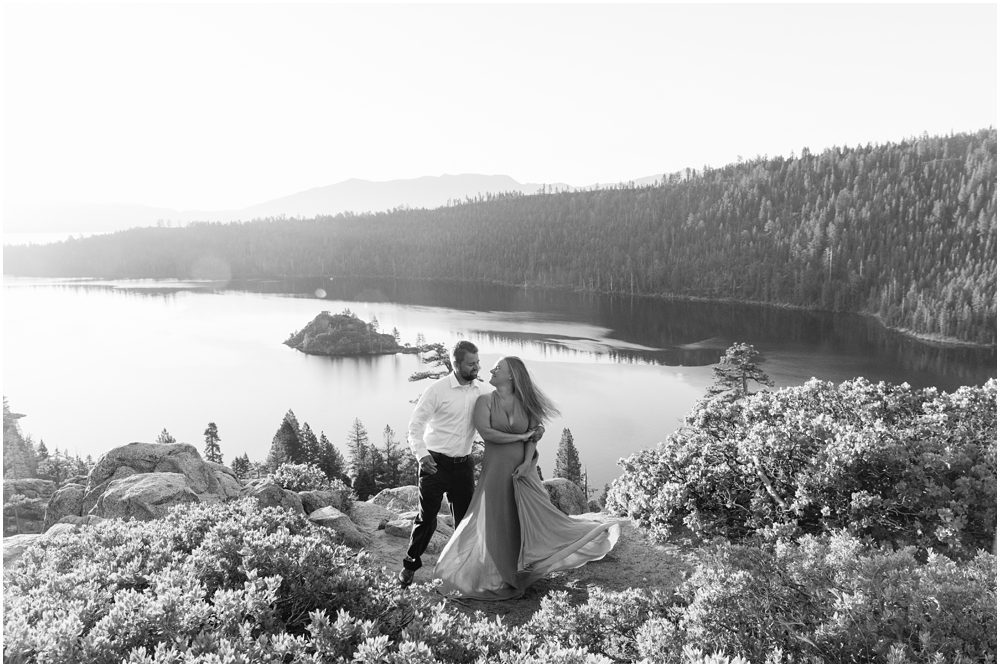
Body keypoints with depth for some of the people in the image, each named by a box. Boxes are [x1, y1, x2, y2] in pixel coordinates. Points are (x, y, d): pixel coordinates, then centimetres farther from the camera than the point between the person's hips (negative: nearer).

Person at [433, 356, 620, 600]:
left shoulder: (525, 403, 2)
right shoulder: (485, 400, -3)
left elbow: (534, 436, -1)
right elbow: (485, 432, -16)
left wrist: (528, 462, -17)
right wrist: (520, 437, -10)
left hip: (522, 471, 2)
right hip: (495, 470, -1)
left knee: (535, 518, 1)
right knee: (498, 526, 6)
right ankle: (500, 579, 23)